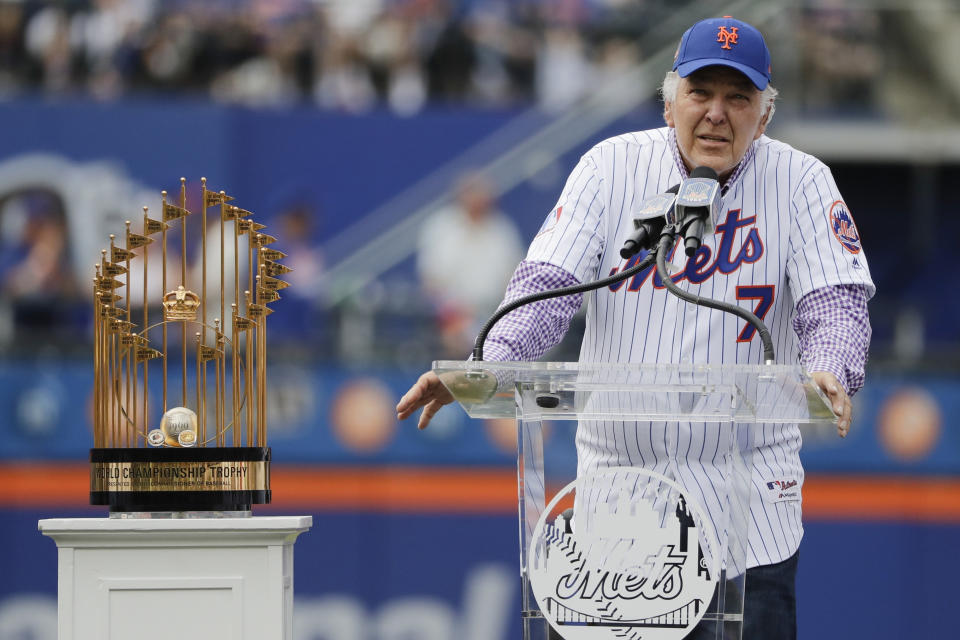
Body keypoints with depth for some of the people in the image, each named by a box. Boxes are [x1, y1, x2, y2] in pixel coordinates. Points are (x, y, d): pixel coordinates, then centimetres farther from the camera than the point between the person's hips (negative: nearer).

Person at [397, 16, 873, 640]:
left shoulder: (800, 182, -1)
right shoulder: (613, 167, 1)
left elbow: (836, 298, -10)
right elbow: (548, 284, -6)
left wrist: (828, 372, -33)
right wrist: (487, 367, -25)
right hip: (619, 479, 1)